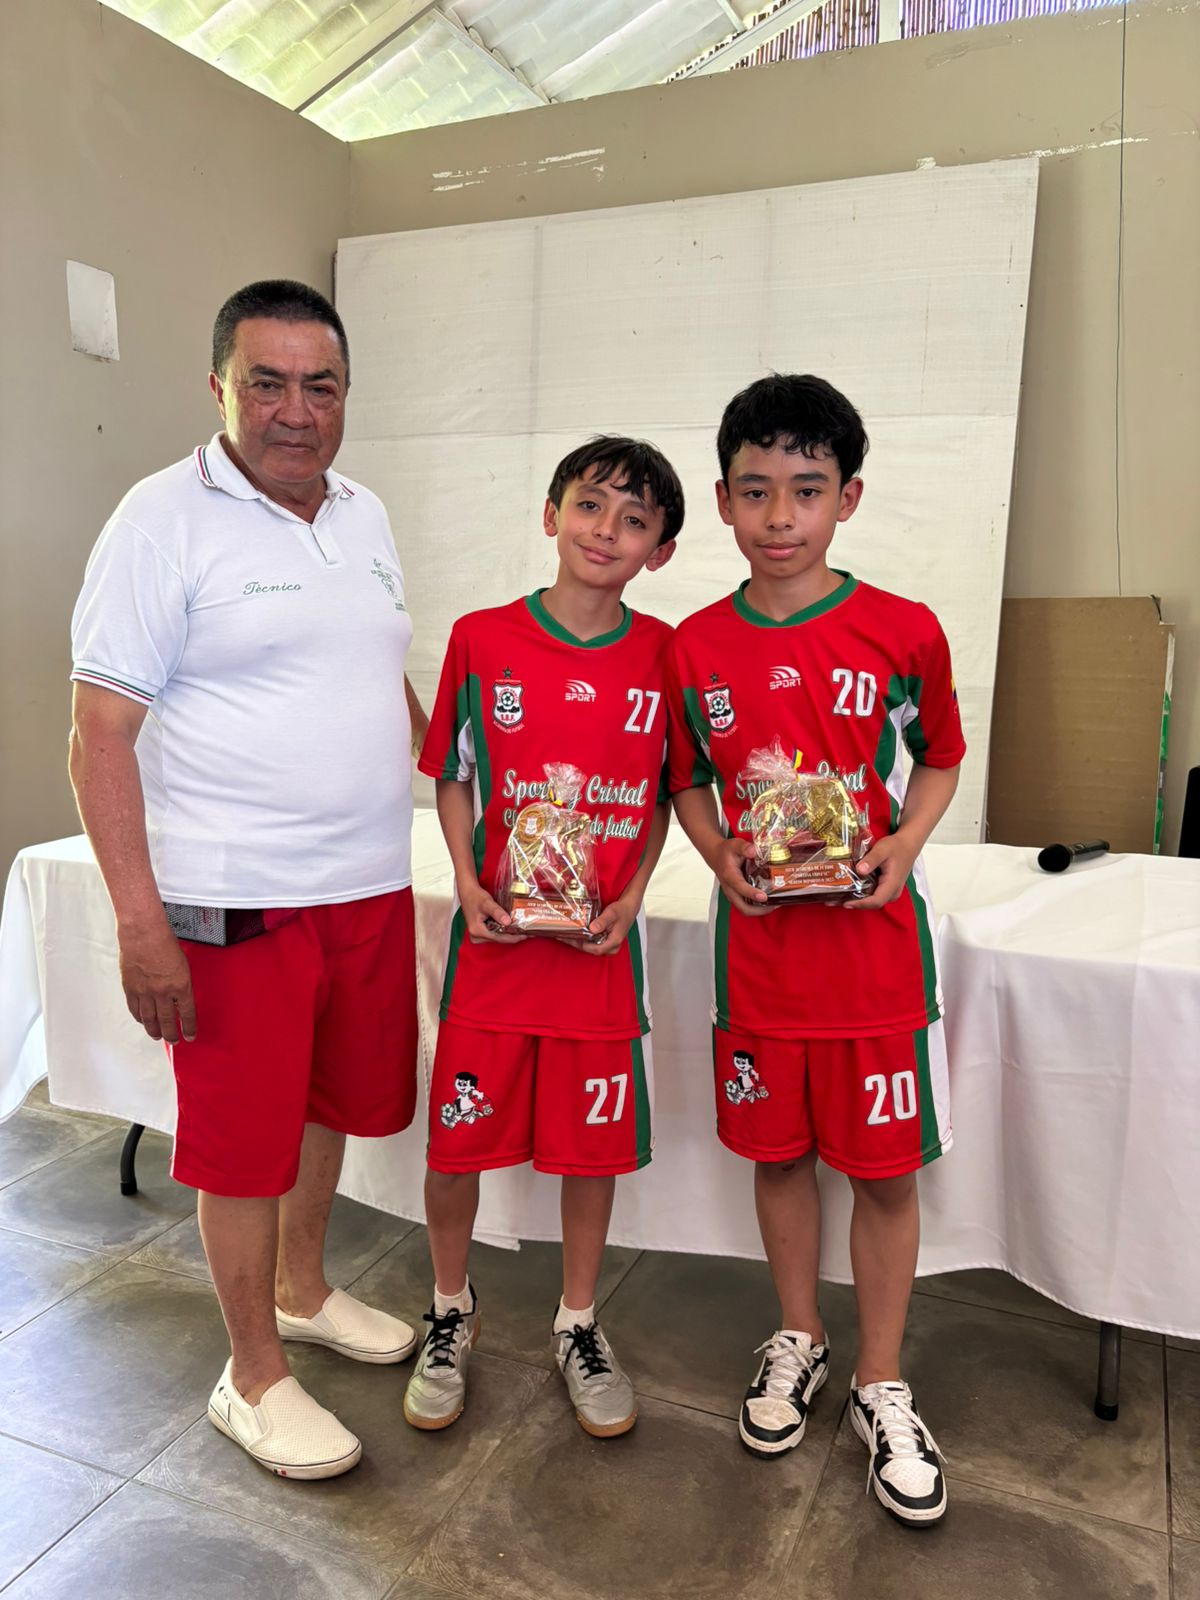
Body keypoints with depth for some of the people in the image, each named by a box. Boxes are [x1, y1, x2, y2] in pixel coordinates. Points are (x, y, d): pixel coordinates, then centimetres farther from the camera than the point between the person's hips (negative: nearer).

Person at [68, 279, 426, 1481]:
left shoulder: (365, 516, 11)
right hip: (237, 899, -6)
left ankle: (302, 1292, 44)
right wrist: (138, 921, -18)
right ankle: (254, 1377, 28)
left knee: (333, 1099, 20)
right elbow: (100, 733, -13)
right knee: (246, 1137, 7)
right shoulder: (165, 519, -9)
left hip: (370, 886, 7)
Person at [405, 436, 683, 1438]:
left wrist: (630, 897, -5)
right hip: (495, 935, 0)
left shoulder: (663, 655, -1)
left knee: (594, 1141, 12)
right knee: (457, 1138, 8)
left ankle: (578, 1325, 36)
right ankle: (453, 1309, 36)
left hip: (602, 942, 1)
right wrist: (468, 883, -7)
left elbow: (665, 796, 7)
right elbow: (452, 778, 6)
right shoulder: (482, 638, -3)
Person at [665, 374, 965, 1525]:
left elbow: (939, 758, 6)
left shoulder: (904, 632, -7)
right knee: (776, 1151, 16)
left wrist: (905, 846, -11)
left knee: (886, 1166, 8)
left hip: (874, 940, -1)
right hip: (756, 943, 2)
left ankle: (880, 1386, 31)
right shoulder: (694, 649, -1)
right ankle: (797, 1341, 41)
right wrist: (720, 853, -8)